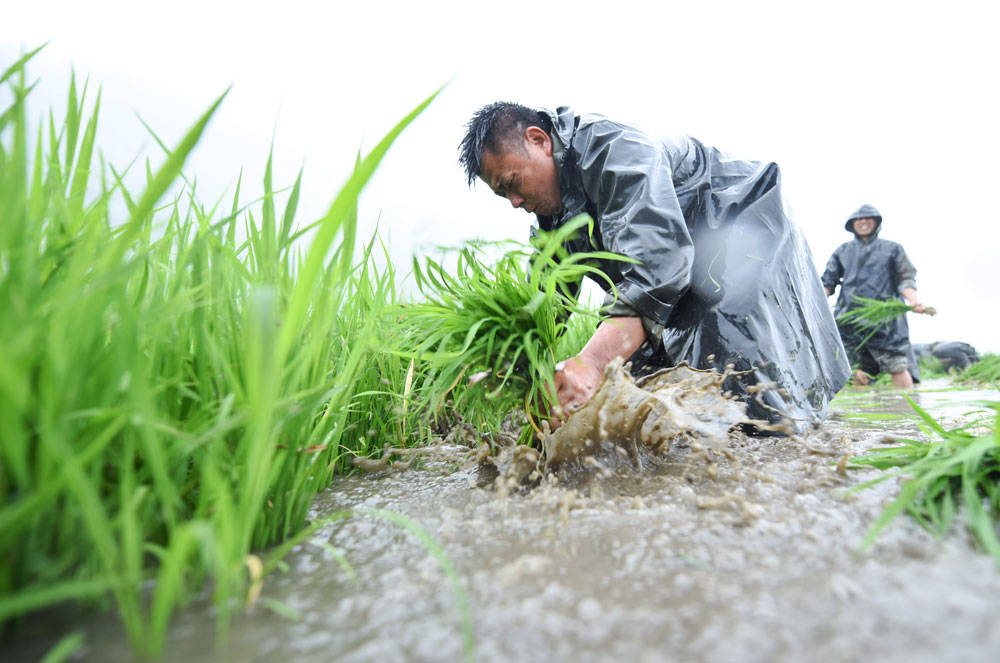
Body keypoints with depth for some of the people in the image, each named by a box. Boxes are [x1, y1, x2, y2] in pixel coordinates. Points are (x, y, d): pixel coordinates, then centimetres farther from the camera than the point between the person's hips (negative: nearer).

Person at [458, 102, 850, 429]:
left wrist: (592, 363, -53)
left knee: (762, 408, -21)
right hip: (688, 281, 8)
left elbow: (656, 259, -42)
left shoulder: (614, 151, -28)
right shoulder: (552, 209, 2)